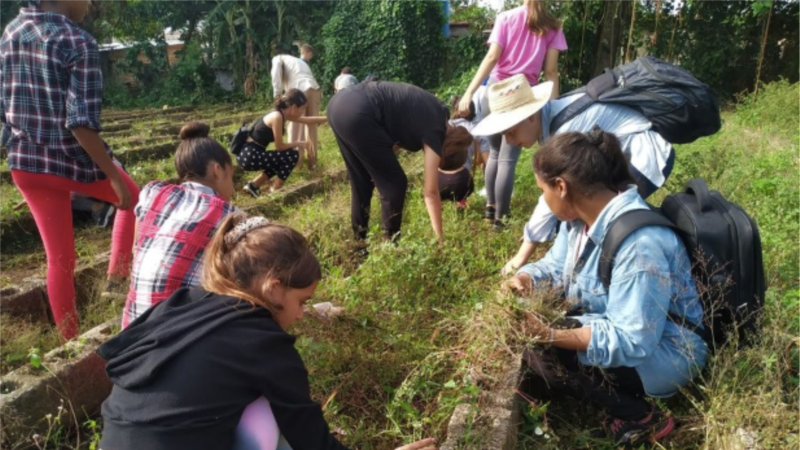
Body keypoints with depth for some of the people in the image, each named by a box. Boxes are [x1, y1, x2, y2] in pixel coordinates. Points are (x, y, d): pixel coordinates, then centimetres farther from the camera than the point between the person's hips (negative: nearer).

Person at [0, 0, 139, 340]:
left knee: (59, 258, 15)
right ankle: (117, 277, 19)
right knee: (133, 199, 26)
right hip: (73, 159, -6)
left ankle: (70, 342, 25)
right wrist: (115, 177, -19)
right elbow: (81, 122, -23)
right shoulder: (78, 42, -16)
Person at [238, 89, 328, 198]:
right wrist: (297, 143, -1)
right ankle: (274, 191, 2)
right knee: (292, 155, -11)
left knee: (285, 160, 23)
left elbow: (308, 120, 21)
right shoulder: (277, 117, -19)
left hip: (249, 154, 10)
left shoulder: (282, 113, 9)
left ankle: (254, 185, 21)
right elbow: (279, 146, -16)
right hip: (248, 156, -10)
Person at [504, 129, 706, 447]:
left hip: (662, 354, -8)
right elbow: (555, 265, 7)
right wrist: (524, 280, -16)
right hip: (607, 323, 9)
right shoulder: (584, 213, -7)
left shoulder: (641, 244, -34)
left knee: (540, 350, -24)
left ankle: (639, 417, -7)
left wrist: (553, 336, -41)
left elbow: (630, 342, -34)